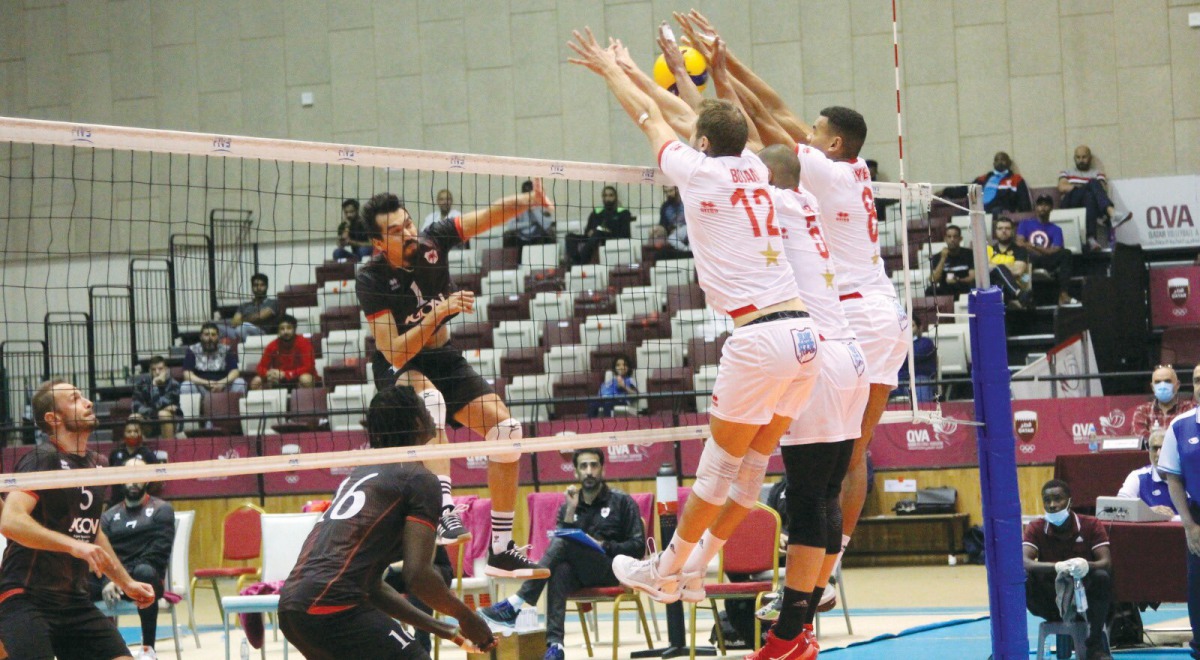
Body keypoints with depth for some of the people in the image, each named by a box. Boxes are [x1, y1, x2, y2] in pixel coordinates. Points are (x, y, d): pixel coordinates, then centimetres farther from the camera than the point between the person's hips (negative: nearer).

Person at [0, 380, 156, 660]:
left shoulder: (90, 463, 15)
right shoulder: (42, 459, -11)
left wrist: (126, 582, 29)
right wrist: (73, 545, -31)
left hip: (74, 599, 8)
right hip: (27, 598, -8)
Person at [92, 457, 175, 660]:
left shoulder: (161, 510, 9)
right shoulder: (110, 515, 19)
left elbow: (157, 554, -4)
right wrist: (108, 580, -18)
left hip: (143, 580, -3)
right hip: (111, 579, 3)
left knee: (144, 572, -40)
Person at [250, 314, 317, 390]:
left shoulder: (303, 343, -15)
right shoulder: (273, 345, -5)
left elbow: (308, 367, -21)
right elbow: (261, 367, -2)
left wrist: (285, 374, -30)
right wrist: (268, 373, -28)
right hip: (279, 382, 4)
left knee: (306, 380, -36)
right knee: (256, 381, -15)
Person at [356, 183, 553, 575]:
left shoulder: (432, 241, -13)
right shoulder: (372, 280, -23)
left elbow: (492, 215, -14)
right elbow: (395, 353, -27)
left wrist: (528, 201, -34)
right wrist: (440, 312, -35)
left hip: (444, 359, 6)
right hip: (399, 369, -5)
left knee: (507, 429, -8)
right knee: (429, 397, -40)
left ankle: (501, 550, -2)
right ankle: (443, 510, -52)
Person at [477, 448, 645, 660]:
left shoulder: (622, 502, 10)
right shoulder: (568, 506, 17)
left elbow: (638, 547, 3)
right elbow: (560, 551, 5)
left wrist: (604, 546, -12)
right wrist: (570, 511, -4)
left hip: (611, 570, -3)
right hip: (579, 573, 3)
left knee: (564, 542, -30)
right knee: (560, 571, -37)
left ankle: (515, 605, -39)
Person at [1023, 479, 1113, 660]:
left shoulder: (1090, 525, -4)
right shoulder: (1036, 528, -4)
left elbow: (1106, 562, -16)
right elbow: (1024, 562, -21)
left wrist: (1086, 566, -41)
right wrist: (1057, 567, -41)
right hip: (1051, 601, -1)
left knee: (1102, 577, -32)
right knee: (1022, 579, -29)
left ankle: (1095, 645, -24)